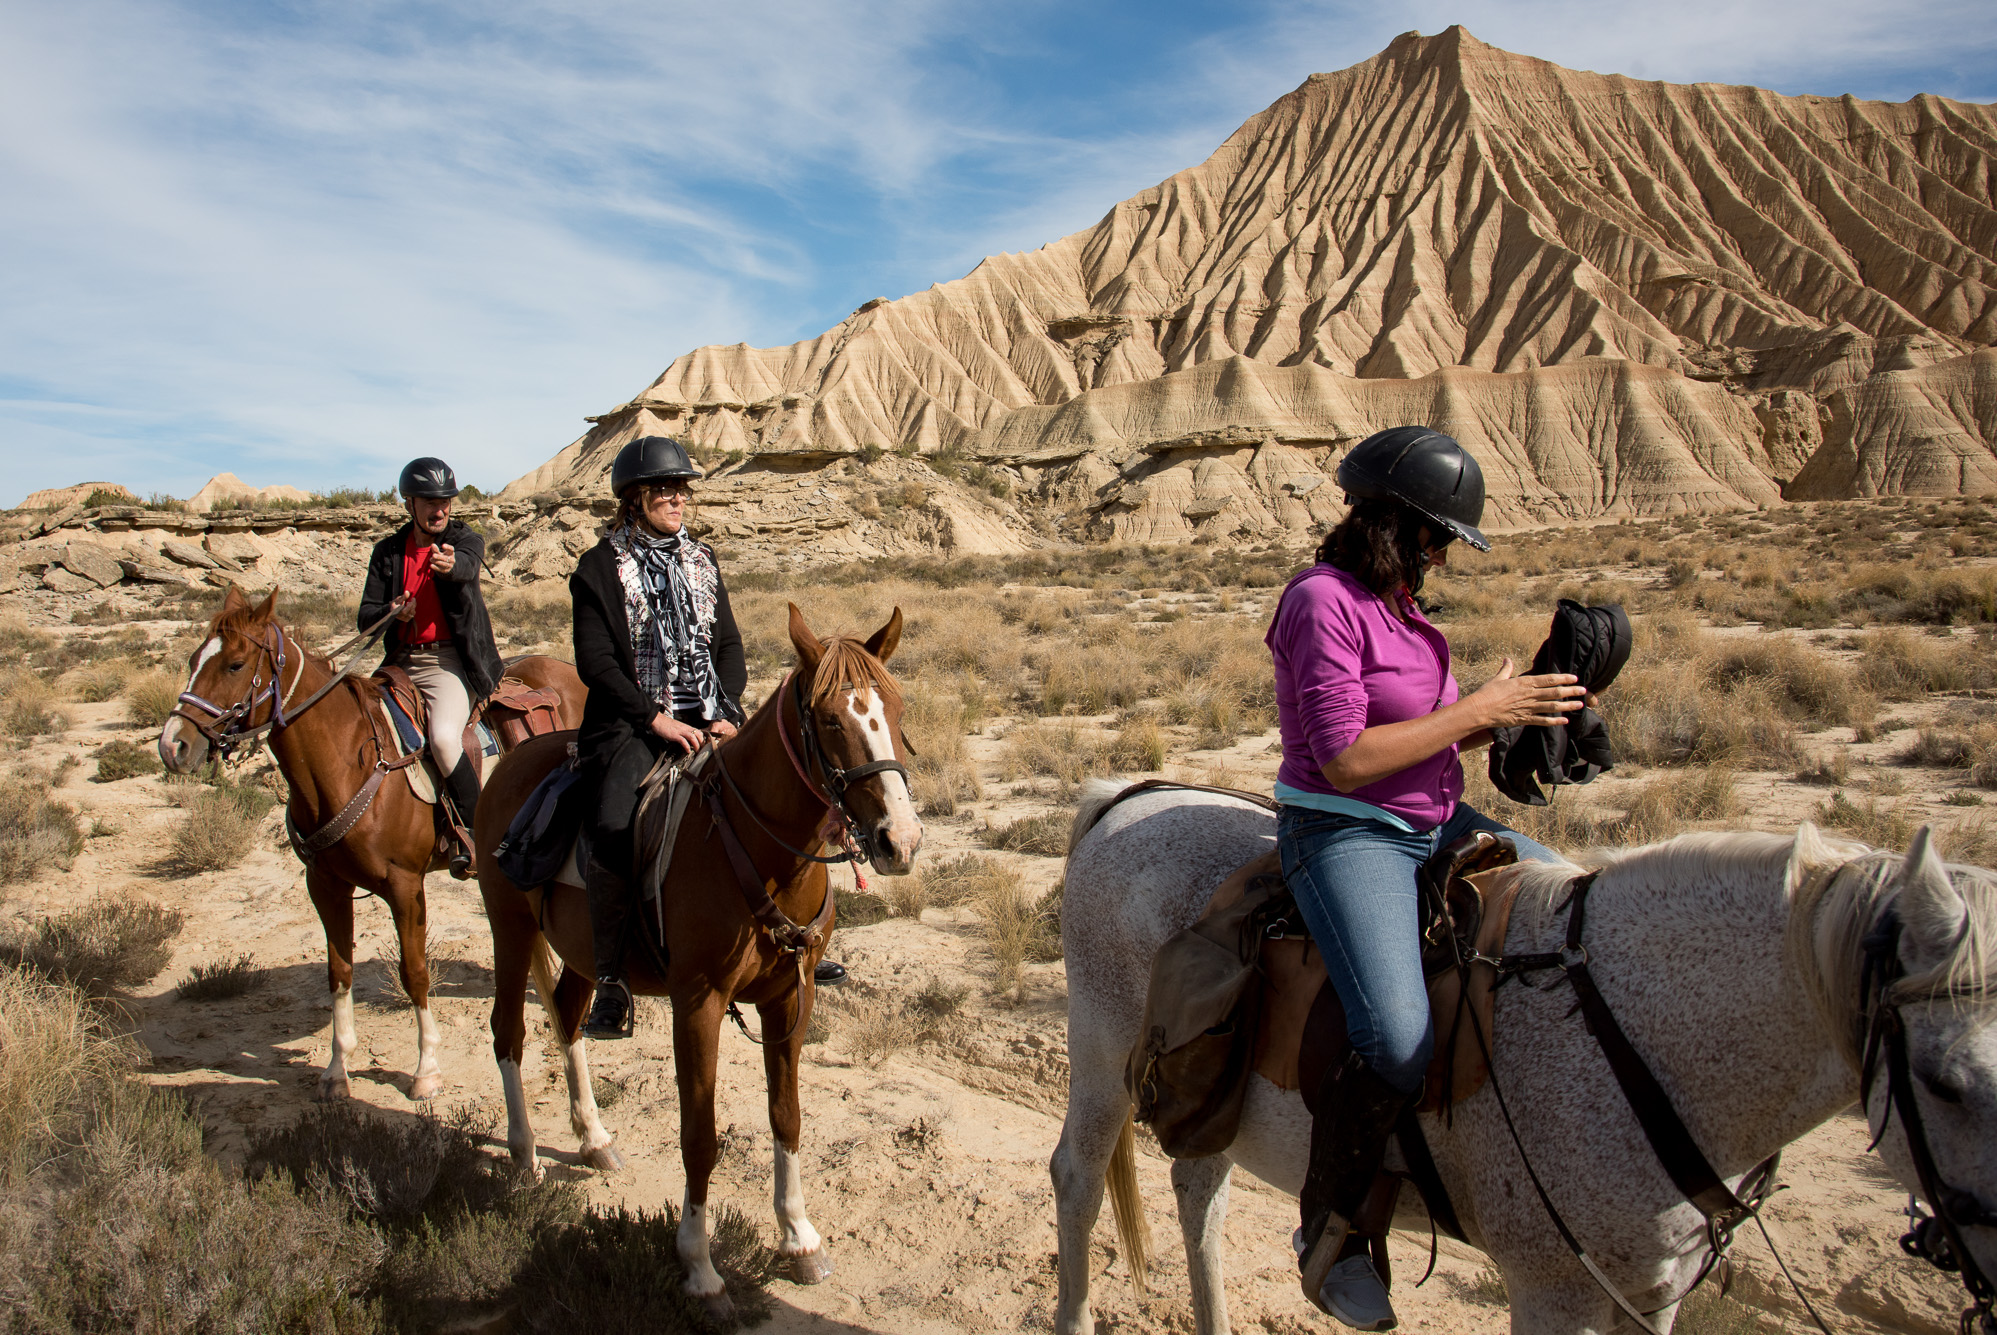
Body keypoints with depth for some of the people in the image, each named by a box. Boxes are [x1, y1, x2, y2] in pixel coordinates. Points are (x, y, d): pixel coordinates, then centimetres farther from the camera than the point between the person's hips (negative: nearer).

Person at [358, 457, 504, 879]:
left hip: (449, 660, -5)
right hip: (401, 662, 5)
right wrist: (391, 613, -15)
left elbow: (466, 566, -24)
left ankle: (473, 829, -10)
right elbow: (365, 618, 8)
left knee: (443, 737, -28)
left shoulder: (466, 540, 2)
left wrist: (450, 565, -49)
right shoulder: (388, 552, 12)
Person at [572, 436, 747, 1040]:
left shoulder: (702, 560, 16)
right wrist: (657, 718, -14)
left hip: (706, 721, 5)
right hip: (633, 724, -4)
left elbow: (730, 647, 14)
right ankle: (611, 981, -15)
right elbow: (595, 661, -6)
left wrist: (726, 714, -3)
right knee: (613, 833, -28)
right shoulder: (600, 566, 2)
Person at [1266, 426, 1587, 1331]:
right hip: (1345, 837, -10)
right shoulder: (1323, 602, -16)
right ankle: (1328, 1234, -1)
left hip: (1435, 822, 10)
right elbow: (1346, 760, -23)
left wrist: (1507, 719, 2)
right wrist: (1480, 709, -17)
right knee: (1399, 1046, -25)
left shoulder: (1396, 603, 12)